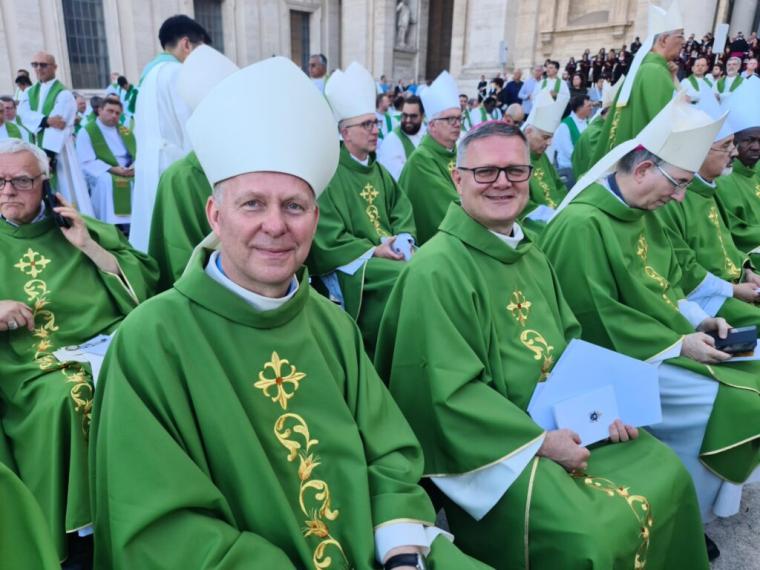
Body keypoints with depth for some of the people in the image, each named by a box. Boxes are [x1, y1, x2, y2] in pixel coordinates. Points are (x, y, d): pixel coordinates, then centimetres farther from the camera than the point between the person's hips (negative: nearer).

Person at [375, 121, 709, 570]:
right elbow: (451, 391, -22)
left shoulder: (531, 254, 8)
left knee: (667, 473, 6)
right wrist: (539, 441, -20)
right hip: (487, 445, -8)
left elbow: (570, 342, 14)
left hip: (562, 422, 8)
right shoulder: (436, 270, -20)